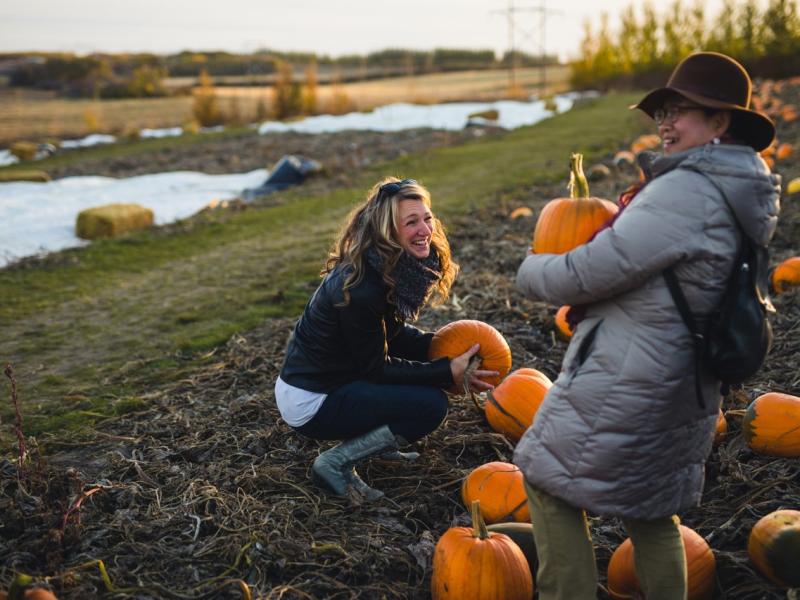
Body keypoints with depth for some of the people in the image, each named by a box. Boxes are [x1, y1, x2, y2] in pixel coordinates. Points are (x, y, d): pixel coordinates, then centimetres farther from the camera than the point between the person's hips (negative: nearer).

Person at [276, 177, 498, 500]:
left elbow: (394, 334, 9)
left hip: (333, 377, 9)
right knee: (432, 404, -17)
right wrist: (448, 371, -20)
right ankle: (335, 462, -7)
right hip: (309, 403, -9)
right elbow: (376, 368, -20)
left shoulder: (392, 268, -3)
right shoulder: (360, 288, -29)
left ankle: (372, 441, 15)